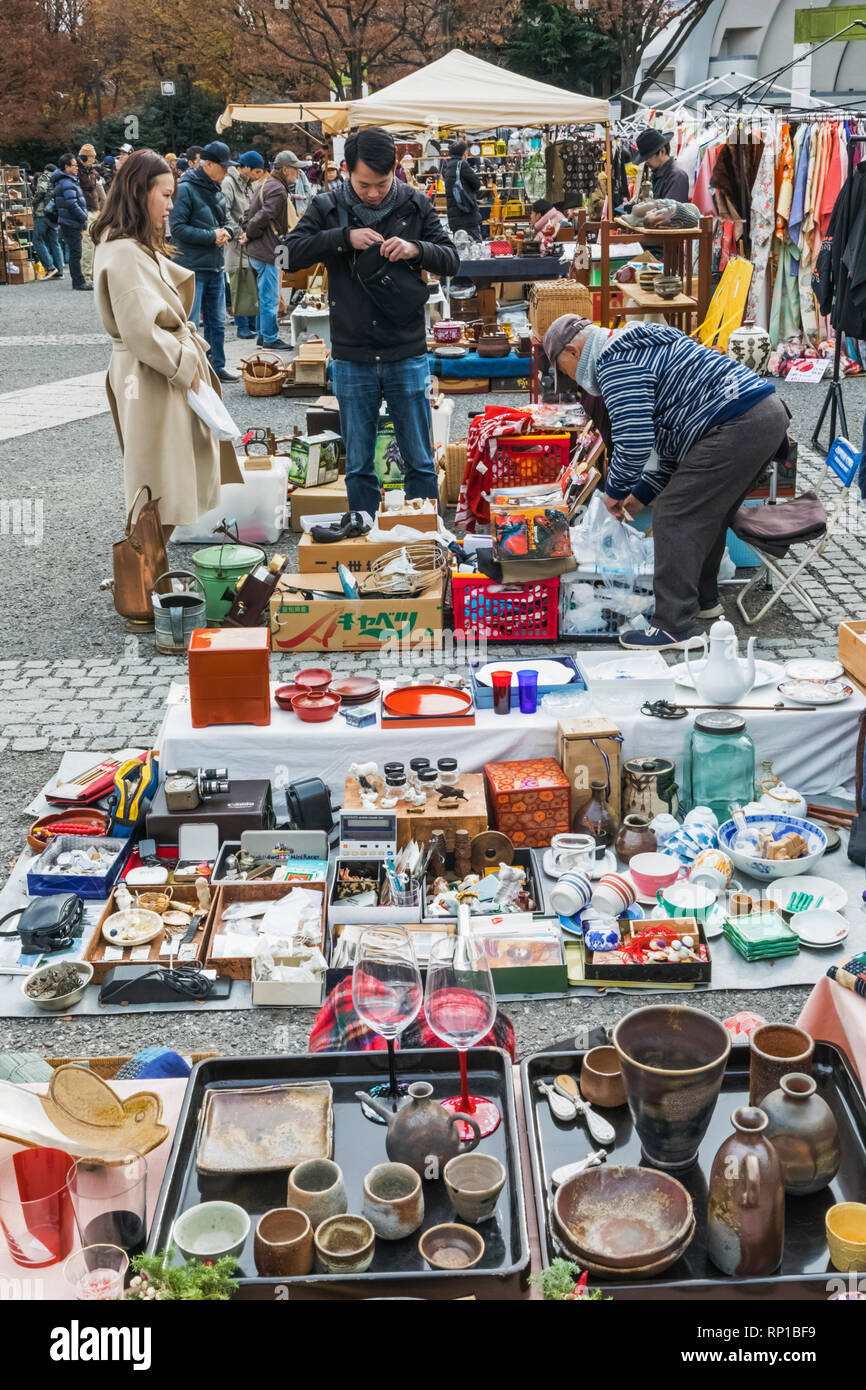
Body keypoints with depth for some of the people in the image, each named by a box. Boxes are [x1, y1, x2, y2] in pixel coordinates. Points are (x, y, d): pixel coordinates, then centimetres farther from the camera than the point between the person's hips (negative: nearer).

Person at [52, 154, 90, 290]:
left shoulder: (68, 180, 18)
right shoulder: (67, 183, -16)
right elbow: (72, 205, -22)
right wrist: (84, 218, -14)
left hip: (68, 222, 10)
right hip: (71, 223, -10)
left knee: (75, 253, 13)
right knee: (75, 253, -7)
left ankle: (78, 281, 18)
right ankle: (79, 282, -5)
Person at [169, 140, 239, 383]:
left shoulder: (216, 190, 14)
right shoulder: (185, 189, -11)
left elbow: (224, 221, 24)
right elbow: (178, 228, -17)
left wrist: (225, 232, 0)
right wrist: (212, 236, -17)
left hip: (215, 268, 8)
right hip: (192, 268, -8)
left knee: (217, 323, 15)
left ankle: (217, 367, 26)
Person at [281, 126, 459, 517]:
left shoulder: (415, 205, 1)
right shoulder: (328, 207, 1)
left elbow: (452, 261, 0)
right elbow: (291, 253, -8)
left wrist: (417, 249, -20)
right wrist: (345, 237, -19)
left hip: (407, 355, 0)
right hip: (351, 358, 1)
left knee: (420, 462, 6)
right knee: (358, 466, 9)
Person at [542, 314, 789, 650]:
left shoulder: (617, 364, -8)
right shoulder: (639, 348, 27)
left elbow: (634, 443, -18)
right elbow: (671, 441, 29)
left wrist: (614, 490, 1)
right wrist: (642, 493, 26)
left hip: (736, 427, -11)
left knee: (674, 518, -7)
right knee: (705, 514, 23)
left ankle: (677, 625, -5)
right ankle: (703, 599, 37)